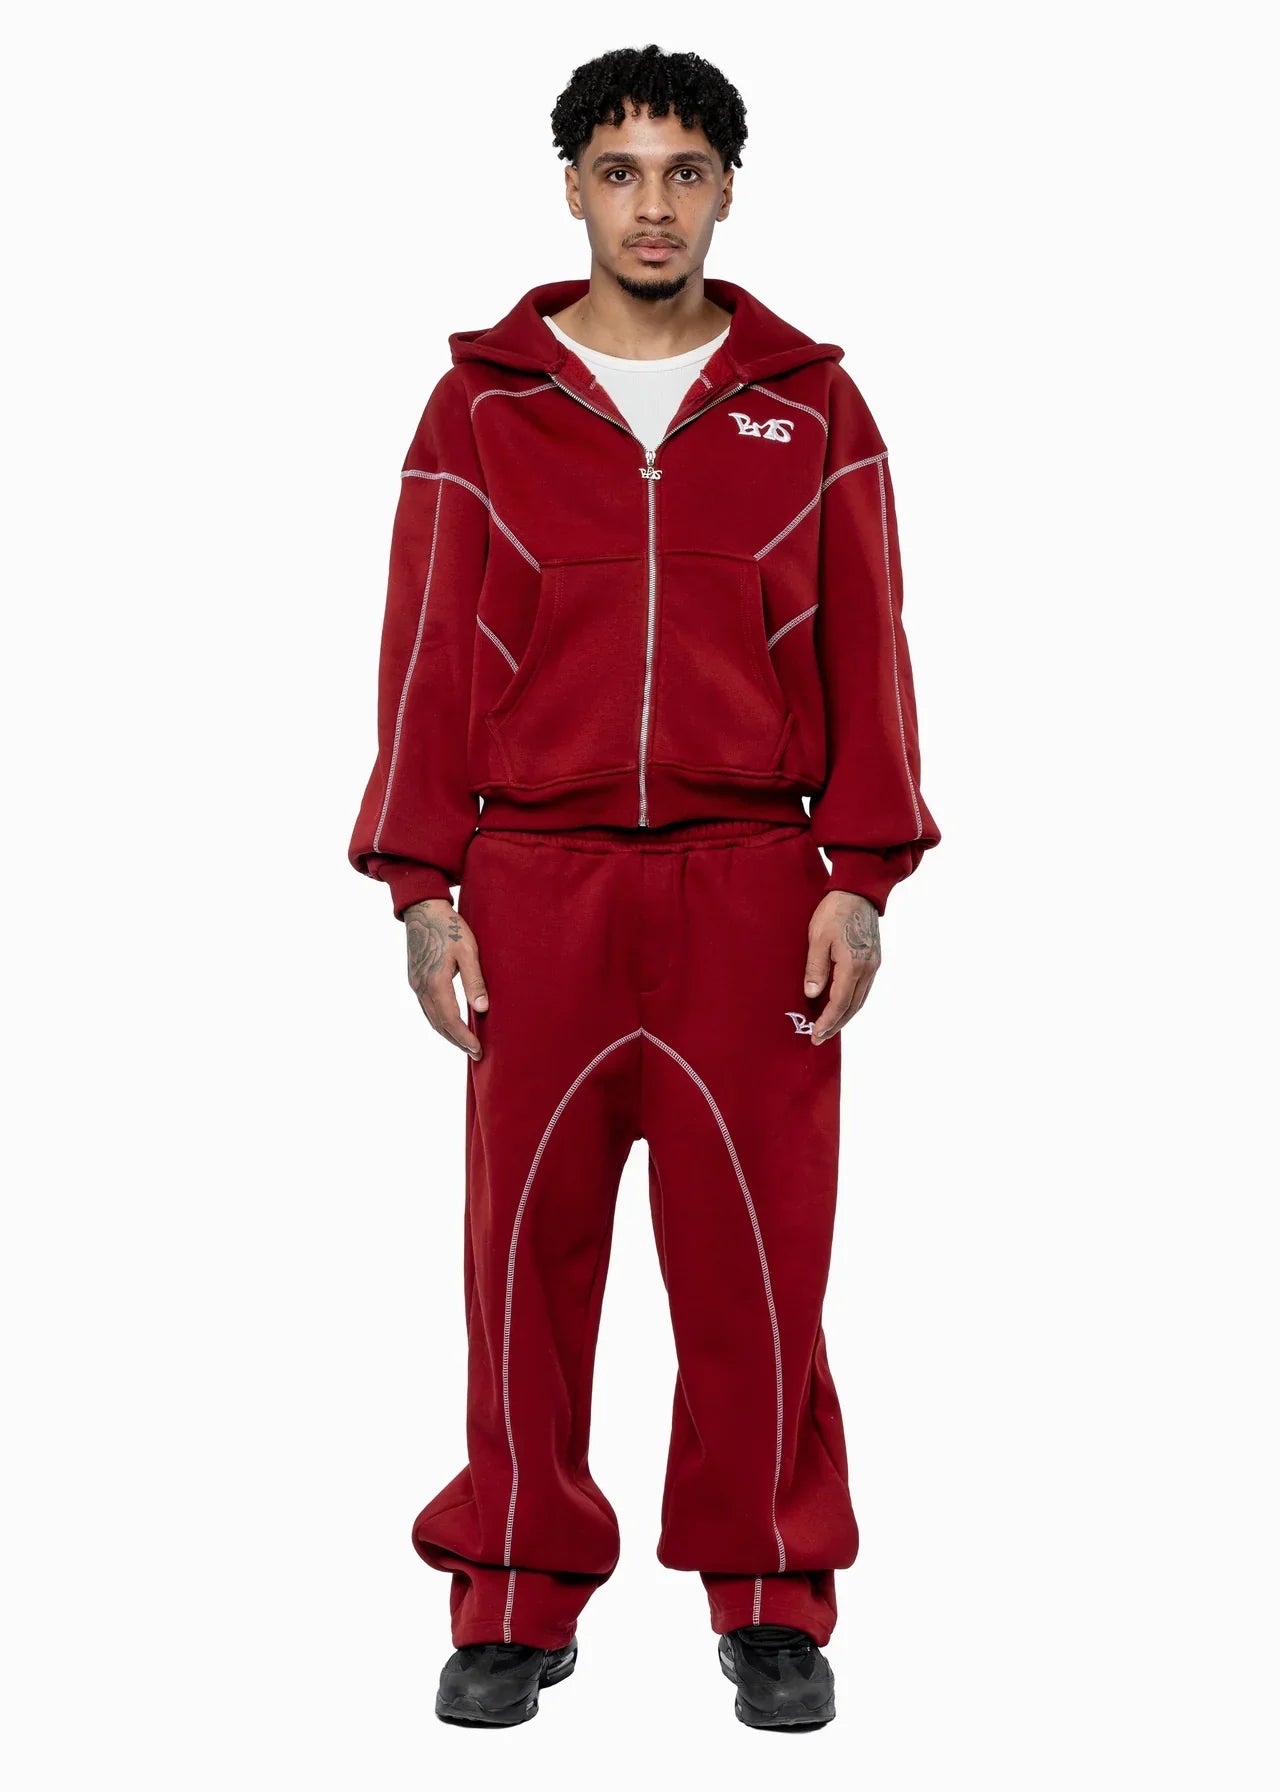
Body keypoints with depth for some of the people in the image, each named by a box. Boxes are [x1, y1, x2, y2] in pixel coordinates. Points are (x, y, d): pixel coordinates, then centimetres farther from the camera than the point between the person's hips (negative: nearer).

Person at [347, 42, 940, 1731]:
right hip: (534, 887, 0)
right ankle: (515, 1607, 15)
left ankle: (775, 1608, 15)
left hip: (753, 890, 0)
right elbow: (427, 654, 5)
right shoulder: (482, 404, 7)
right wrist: (422, 889, -1)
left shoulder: (810, 404, 8)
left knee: (759, 1253, 2)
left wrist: (859, 879, -2)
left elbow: (866, 650, 6)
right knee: (526, 1251, 3)